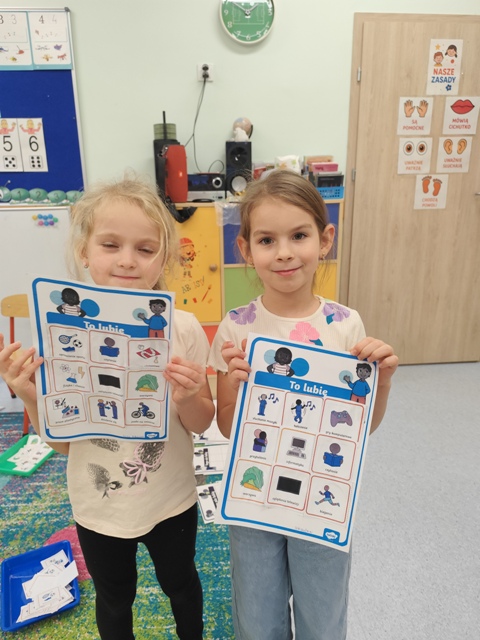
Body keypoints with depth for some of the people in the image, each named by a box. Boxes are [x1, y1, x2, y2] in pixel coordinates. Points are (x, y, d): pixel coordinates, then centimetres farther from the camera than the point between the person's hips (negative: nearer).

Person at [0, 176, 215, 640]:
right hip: (98, 508, 0)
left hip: (171, 502, 0)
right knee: (114, 600, 27)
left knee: (180, 584, 29)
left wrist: (187, 398, -29)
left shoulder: (182, 329, -19)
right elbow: (62, 442, -7)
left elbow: (202, 425, -9)